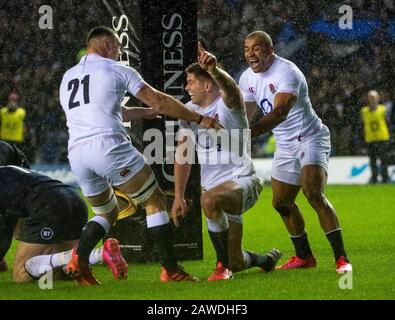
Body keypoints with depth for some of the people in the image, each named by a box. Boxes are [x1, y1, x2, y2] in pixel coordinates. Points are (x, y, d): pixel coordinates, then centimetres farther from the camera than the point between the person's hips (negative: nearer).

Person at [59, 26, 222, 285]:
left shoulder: (67, 77, 25)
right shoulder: (116, 70, 7)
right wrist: (199, 119, 15)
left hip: (76, 152, 6)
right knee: (155, 202, 5)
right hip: (108, 144, -6)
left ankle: (79, 259, -1)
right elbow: (159, 101, 8)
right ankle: (171, 270, -2)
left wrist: (147, 112, 41)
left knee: (106, 213, 24)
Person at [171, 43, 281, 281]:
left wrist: (214, 69, -60)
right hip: (217, 187, 7)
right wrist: (179, 197, 5)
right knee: (236, 263, 9)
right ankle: (267, 260, 45)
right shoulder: (189, 111, 8)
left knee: (210, 199, -41)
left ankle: (224, 265, -24)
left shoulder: (227, 103, -12)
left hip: (243, 181, -7)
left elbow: (229, 87, -38)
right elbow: (183, 155, 12)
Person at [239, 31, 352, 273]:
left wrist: (247, 133, -46)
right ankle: (304, 257, 27)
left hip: (311, 139, -9)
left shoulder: (287, 73, -23)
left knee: (314, 194, -25)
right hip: (285, 146, 9)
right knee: (282, 203, 11)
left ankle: (341, 258, -25)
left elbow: (280, 113, -36)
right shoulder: (248, 78, 4)